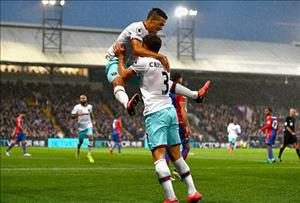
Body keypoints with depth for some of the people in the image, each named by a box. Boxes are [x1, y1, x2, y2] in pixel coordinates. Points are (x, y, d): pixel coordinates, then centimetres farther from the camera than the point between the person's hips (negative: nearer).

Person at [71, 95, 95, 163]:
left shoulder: (89, 106, 5)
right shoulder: (77, 107, -8)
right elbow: (72, 117, -11)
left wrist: (93, 121, 15)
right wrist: (78, 114, -28)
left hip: (88, 125, 2)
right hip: (80, 127, -2)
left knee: (91, 138, -20)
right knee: (81, 141, 10)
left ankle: (89, 154, -14)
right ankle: (78, 149, 45)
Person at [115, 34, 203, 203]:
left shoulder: (144, 61, -5)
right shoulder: (164, 62, 16)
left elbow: (124, 75, 7)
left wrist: (121, 57, 22)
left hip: (155, 113, -7)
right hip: (171, 110, 7)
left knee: (159, 156, -12)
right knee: (176, 155, 13)